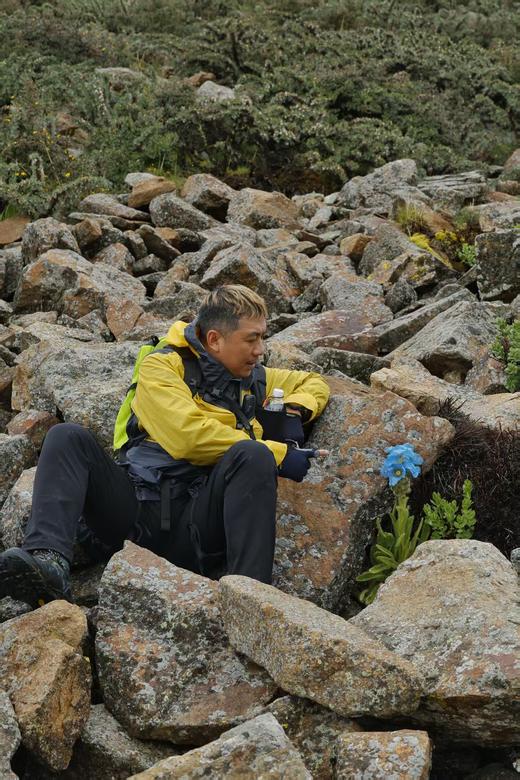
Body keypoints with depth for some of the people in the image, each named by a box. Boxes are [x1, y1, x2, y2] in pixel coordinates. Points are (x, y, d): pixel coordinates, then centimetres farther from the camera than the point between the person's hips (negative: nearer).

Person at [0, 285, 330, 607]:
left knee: (253, 456, -26)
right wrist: (278, 455, -8)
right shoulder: (162, 367, 6)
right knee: (68, 438, -21)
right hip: (134, 510, -1)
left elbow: (313, 383, 39)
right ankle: (50, 562, -42)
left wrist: (295, 411, 14)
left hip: (198, 526, 1)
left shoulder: (254, 379, 20)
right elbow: (188, 436, -11)